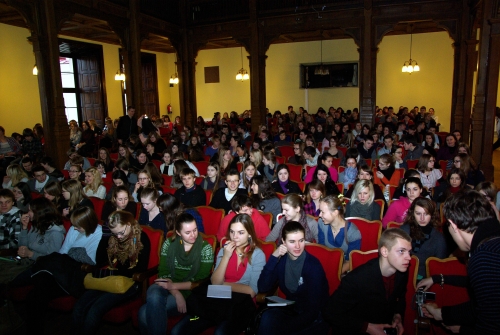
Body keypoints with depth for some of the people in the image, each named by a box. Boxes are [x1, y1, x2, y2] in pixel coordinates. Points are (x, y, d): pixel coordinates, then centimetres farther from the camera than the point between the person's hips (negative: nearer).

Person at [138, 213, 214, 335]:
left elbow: (201, 282, -8)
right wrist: (177, 294, -18)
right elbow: (163, 273, -2)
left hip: (190, 292, -3)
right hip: (168, 287, 3)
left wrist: (173, 285, -15)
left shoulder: (205, 248, -6)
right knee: (154, 296, -33)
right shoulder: (169, 244, 1)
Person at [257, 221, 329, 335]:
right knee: (267, 318, -28)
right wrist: (273, 258, -21)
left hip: (314, 318, -4)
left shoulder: (313, 265, -18)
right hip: (290, 311, 4)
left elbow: (313, 309, -17)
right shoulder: (280, 259, -5)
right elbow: (262, 288, -12)